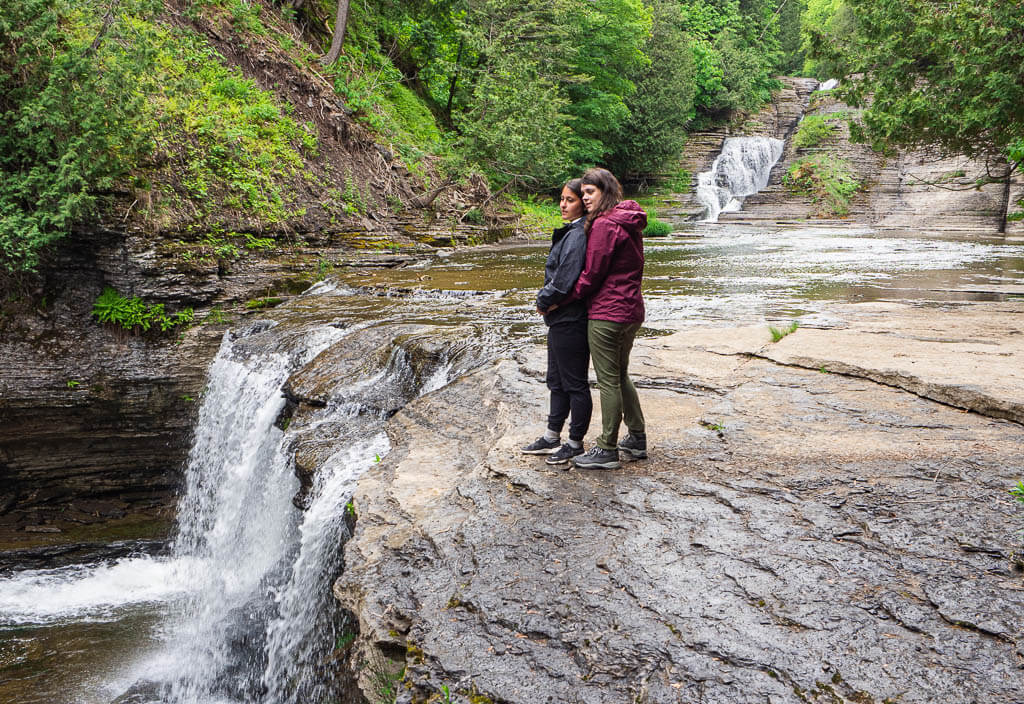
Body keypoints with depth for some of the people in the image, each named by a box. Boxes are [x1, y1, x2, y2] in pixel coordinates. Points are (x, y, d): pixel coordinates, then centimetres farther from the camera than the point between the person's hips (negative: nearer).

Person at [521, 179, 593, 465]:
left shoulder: (579, 235, -19)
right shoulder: (570, 232, 13)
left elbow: (565, 281, -24)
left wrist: (544, 302, -10)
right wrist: (547, 302, 6)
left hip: (571, 321, -11)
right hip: (561, 320, 11)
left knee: (575, 384, 1)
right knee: (557, 380, 18)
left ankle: (575, 443, 12)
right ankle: (552, 437, 30)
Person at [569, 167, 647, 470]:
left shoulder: (604, 225, -17)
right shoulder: (629, 222, 12)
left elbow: (591, 275, -17)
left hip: (606, 314, -10)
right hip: (632, 310, 10)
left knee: (608, 381, -1)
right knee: (621, 375, 21)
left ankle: (607, 450, 7)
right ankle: (637, 438, 28)